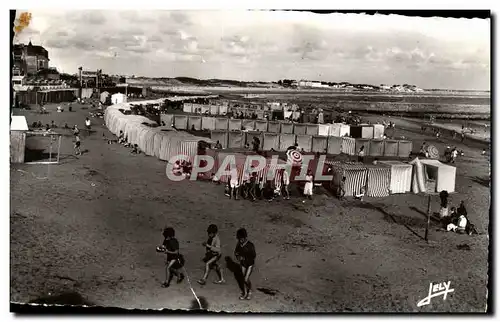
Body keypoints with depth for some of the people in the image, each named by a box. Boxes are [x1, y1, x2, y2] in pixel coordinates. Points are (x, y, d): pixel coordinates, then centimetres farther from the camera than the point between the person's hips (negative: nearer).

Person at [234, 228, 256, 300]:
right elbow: (236, 252, 6)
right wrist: (238, 256, -15)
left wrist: (244, 258, -26)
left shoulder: (250, 245, -25)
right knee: (244, 278, 14)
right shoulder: (239, 244, -9)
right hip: (243, 263, 5)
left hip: (250, 264, -5)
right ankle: (245, 293, 30)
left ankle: (250, 291, 19)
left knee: (246, 279, -9)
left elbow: (254, 255, -20)